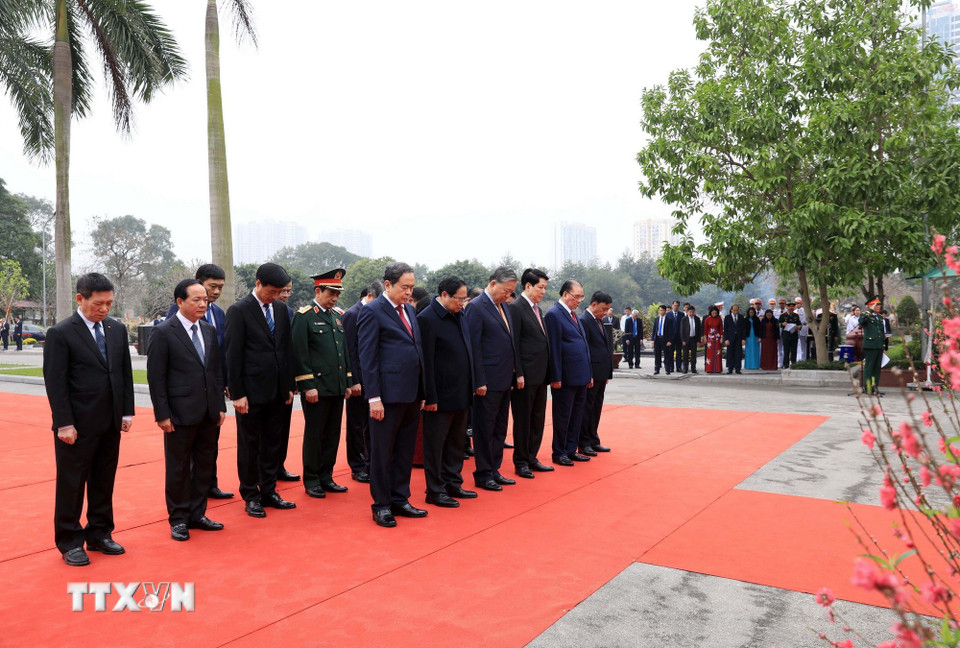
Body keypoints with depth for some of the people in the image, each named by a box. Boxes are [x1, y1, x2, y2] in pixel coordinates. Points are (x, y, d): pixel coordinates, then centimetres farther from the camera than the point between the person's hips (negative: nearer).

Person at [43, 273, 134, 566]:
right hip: (77, 426, -5)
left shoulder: (117, 329, 7)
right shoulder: (60, 333, -8)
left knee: (104, 482, 14)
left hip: (111, 424, 5)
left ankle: (99, 535, 27)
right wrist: (64, 424, -14)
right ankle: (70, 543, 20)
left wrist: (127, 411, 7)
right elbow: (55, 382, -11)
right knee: (71, 484, 7)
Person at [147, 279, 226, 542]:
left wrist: (220, 406, 8)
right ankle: (178, 519, 21)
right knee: (178, 468, 6)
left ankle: (197, 514, 27)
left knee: (204, 465, 13)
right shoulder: (163, 332, -8)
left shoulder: (209, 330, 10)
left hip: (209, 413, 6)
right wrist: (162, 414, -12)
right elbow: (156, 377, -9)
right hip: (181, 413, -6)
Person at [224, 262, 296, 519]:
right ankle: (251, 496, 19)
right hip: (252, 391, -5)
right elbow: (233, 355, -10)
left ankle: (268, 492, 24)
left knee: (273, 444, 12)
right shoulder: (239, 311, -9)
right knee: (249, 445, 6)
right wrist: (237, 393, -13)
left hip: (277, 390, 5)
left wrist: (290, 385, 9)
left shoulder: (281, 309, 8)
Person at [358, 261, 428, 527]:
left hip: (412, 393, 7)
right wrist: (373, 397, -16)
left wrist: (421, 390, 12)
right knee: (382, 452, 6)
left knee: (405, 451, 15)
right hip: (388, 394, -7)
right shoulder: (372, 311, -8)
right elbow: (367, 358, -12)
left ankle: (400, 500, 27)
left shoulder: (409, 309, 14)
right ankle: (381, 505, 19)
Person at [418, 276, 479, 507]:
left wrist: (473, 385, 13)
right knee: (435, 443, 4)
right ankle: (435, 491, 15)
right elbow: (426, 362, -17)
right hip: (441, 395, -8)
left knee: (456, 441, 18)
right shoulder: (427, 319, -15)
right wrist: (430, 398, -18)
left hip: (461, 393, 8)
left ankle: (453, 484, 30)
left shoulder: (460, 315, 9)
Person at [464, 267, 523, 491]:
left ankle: (494, 470, 26)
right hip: (488, 381, -9)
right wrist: (479, 381, -18)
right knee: (485, 429, 2)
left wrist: (518, 372, 14)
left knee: (500, 429, 15)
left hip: (505, 380, 9)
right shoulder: (476, 307, -12)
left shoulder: (502, 307, 14)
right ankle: (483, 474, 13)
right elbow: (474, 347, -16)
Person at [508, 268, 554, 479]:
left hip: (540, 375, 9)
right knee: (523, 420, 3)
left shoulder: (537, 309, 15)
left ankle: (531, 458, 26)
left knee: (537, 419, 15)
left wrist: (549, 373, 12)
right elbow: (514, 344, -15)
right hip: (526, 375, -8)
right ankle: (520, 462, 15)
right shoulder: (516, 308, -12)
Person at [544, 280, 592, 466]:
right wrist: (556, 377, -18)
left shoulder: (573, 314, 16)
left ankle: (571, 450, 24)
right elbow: (554, 349, -15)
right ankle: (559, 453, 13)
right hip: (566, 378, -8)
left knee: (577, 415, 13)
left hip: (580, 377, 8)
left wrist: (588, 374, 16)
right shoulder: (554, 314, -11)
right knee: (563, 416, 2)